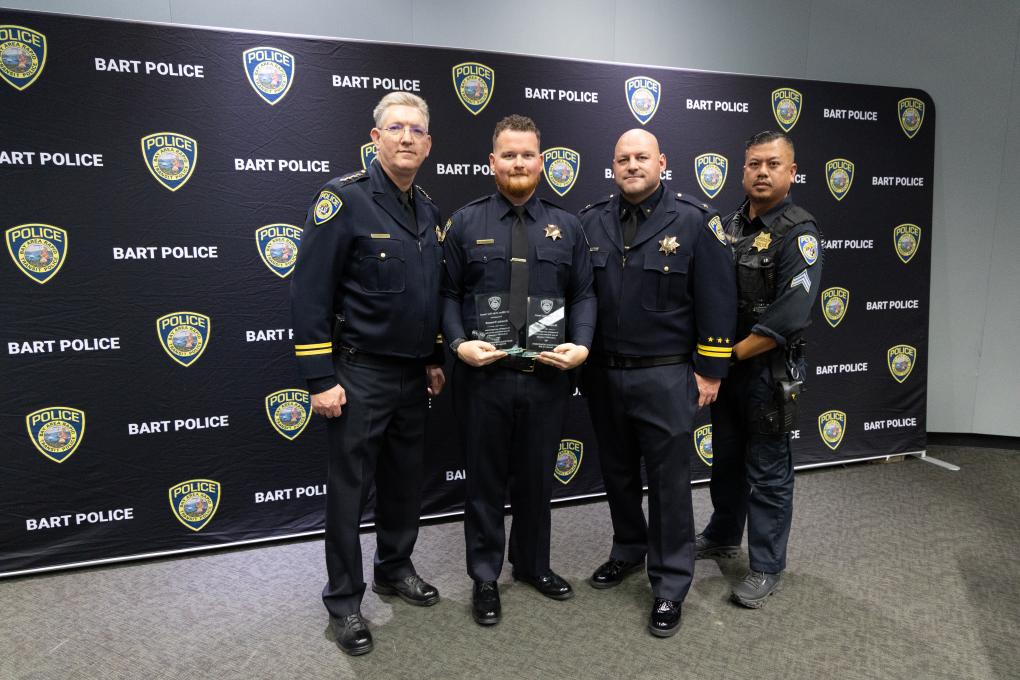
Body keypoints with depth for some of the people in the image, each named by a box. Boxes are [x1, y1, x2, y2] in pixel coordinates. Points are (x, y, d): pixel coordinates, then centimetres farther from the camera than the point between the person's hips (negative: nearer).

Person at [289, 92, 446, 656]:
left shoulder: (428, 210, 9)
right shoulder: (345, 197, -13)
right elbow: (310, 292, -16)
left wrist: (434, 359, 15)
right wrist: (320, 379, -17)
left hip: (413, 376, 7)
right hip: (360, 375, -6)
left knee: (405, 480, 17)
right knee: (350, 489, 6)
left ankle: (395, 570, 38)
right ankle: (344, 600, 23)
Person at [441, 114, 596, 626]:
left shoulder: (565, 227, 7)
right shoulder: (465, 222, 1)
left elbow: (583, 295, 6)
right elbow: (448, 294, 0)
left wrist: (581, 345, -9)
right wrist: (459, 343, -15)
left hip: (547, 376, 2)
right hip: (483, 376, -2)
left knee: (537, 478, 17)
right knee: (485, 481, 10)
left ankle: (533, 564, 38)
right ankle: (484, 578, 28)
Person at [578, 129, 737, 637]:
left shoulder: (694, 220, -6)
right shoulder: (591, 221, 5)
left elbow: (717, 300, -6)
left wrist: (710, 370, -7)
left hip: (665, 377, -4)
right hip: (603, 375, 4)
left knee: (668, 480, 4)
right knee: (617, 471, 18)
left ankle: (670, 584, 19)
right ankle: (628, 551, 40)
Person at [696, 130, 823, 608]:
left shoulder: (798, 233, -14)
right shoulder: (729, 226, 7)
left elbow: (788, 317, -22)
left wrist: (731, 355, -16)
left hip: (769, 371, -6)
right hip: (724, 367, 7)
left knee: (768, 472, 4)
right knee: (726, 458, 20)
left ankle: (766, 568, 19)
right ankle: (723, 536, 40)